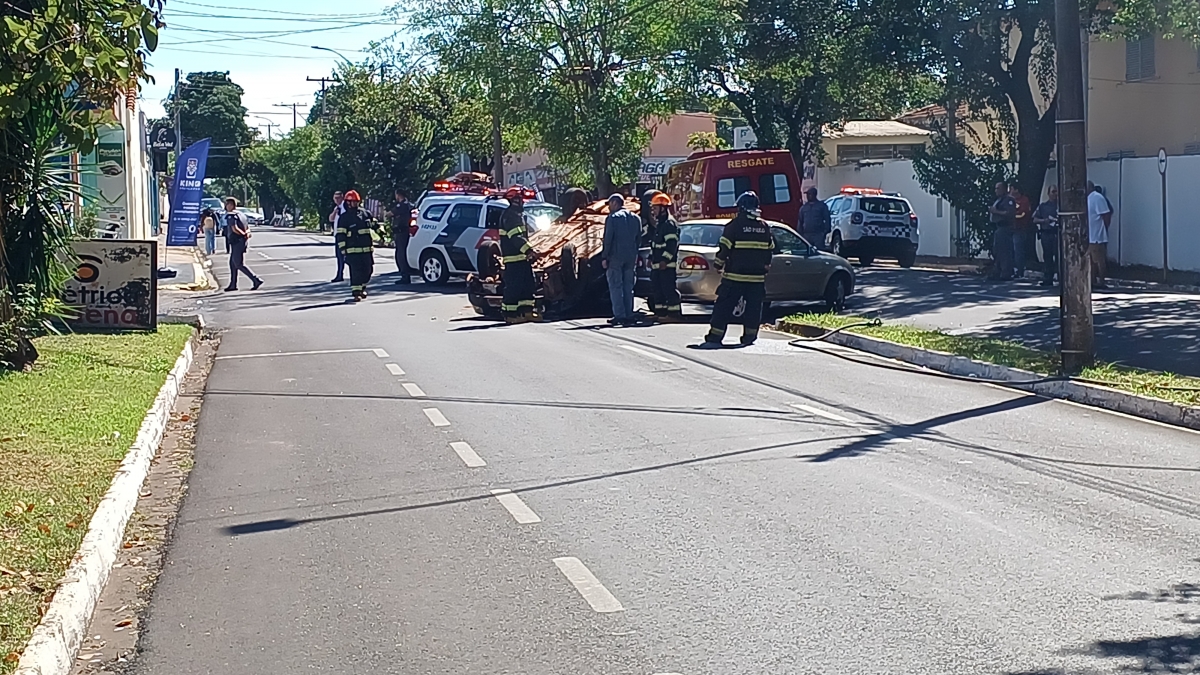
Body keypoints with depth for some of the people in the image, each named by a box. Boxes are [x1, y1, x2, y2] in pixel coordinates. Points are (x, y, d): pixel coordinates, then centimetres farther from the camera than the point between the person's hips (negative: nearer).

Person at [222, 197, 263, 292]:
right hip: (242, 241, 9)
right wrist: (247, 233, -5)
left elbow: (234, 228, -27)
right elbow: (247, 228, 16)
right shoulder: (240, 214, 16)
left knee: (239, 265, -6)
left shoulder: (231, 216, -14)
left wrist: (244, 234, -13)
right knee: (232, 263, 16)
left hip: (237, 242, -9)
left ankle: (256, 280, -14)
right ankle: (233, 284, 17)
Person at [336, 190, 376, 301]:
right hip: (353, 251, -5)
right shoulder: (344, 217, -4)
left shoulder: (365, 213, 11)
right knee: (356, 271, -10)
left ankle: (362, 288, 30)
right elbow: (340, 236, -6)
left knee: (368, 270, 11)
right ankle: (356, 292, -9)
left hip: (367, 249, 5)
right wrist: (343, 251, -10)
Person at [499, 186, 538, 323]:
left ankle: (527, 311, 15)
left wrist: (529, 252, 21)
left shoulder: (519, 214, 19)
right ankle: (510, 314, -5)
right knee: (514, 286, -8)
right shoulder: (509, 215, -14)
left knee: (528, 285, 11)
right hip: (513, 257, -10)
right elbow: (515, 237, -23)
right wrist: (529, 250, -28)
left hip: (521, 257, 10)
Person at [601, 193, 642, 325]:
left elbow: (608, 239, -11)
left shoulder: (612, 218, -7)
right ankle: (629, 314, 10)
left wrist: (604, 257, -6)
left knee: (615, 287, -3)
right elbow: (639, 239, 14)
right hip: (631, 257, 6)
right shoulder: (636, 218, 12)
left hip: (615, 257, -6)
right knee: (628, 287, 11)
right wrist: (634, 254, 17)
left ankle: (619, 315, -9)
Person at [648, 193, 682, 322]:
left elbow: (671, 244, -21)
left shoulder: (669, 223, -13)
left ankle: (674, 313, -11)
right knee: (657, 288, 13)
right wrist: (651, 258, 22)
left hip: (666, 264, -11)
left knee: (669, 288, -11)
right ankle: (660, 312, 20)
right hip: (657, 264, 11)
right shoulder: (659, 223, 21)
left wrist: (665, 260, -25)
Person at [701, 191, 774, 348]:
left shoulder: (735, 225, -8)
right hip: (757, 277, 4)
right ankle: (749, 337, 16)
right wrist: (765, 266, 28)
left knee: (724, 306, -3)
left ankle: (714, 338, -7)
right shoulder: (764, 227, 8)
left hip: (734, 276, -4)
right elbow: (770, 250, 16)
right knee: (753, 307, 13)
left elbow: (724, 248, -9)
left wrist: (719, 265, 5)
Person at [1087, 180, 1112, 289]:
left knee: (1099, 259, -5)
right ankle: (1093, 281, 19)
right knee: (1091, 259, 13)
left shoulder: (1097, 198, -13)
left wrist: (1104, 229, -11)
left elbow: (1106, 215, -16)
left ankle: (1101, 282, -2)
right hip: (1089, 235, 10)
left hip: (1096, 236, -10)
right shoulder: (1088, 198, 15)